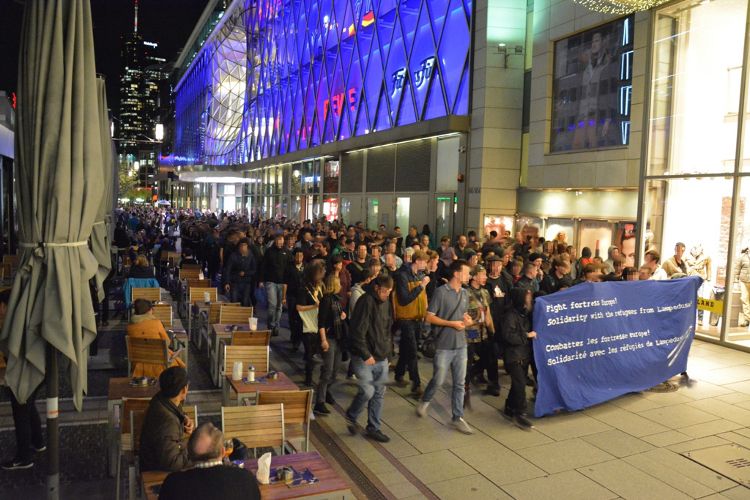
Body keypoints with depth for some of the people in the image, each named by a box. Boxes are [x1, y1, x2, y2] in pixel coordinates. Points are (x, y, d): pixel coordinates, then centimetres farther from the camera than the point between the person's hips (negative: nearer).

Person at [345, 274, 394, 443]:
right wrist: (366, 354, -18)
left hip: (381, 357, 8)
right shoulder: (366, 301, -17)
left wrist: (386, 350, 15)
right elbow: (358, 331, -20)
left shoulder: (386, 302, 8)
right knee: (367, 391, -9)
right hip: (364, 357, -7)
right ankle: (351, 416, 19)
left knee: (379, 393, 10)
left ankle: (373, 428, 23)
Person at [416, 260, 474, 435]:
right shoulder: (441, 292, -11)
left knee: (459, 384, 8)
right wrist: (452, 323, -16)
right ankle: (425, 402, 31)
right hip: (444, 346, -6)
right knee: (438, 381, 3)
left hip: (461, 346, 6)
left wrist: (467, 320, 0)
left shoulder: (465, 293, 10)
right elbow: (429, 317, -12)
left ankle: (457, 418, 18)